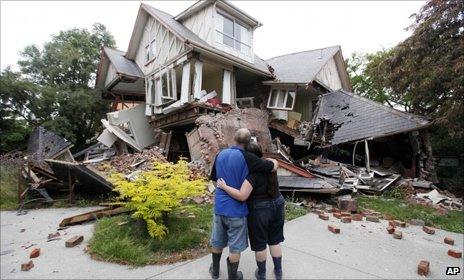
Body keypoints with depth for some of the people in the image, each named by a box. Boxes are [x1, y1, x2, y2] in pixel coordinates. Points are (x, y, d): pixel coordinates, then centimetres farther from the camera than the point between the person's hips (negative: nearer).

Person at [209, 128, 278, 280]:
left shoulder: (220, 154, -3)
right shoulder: (247, 158, -20)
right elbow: (274, 167, -16)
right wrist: (268, 160, 5)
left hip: (219, 207, 5)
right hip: (236, 210, -5)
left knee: (217, 241, 24)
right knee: (235, 246, 15)